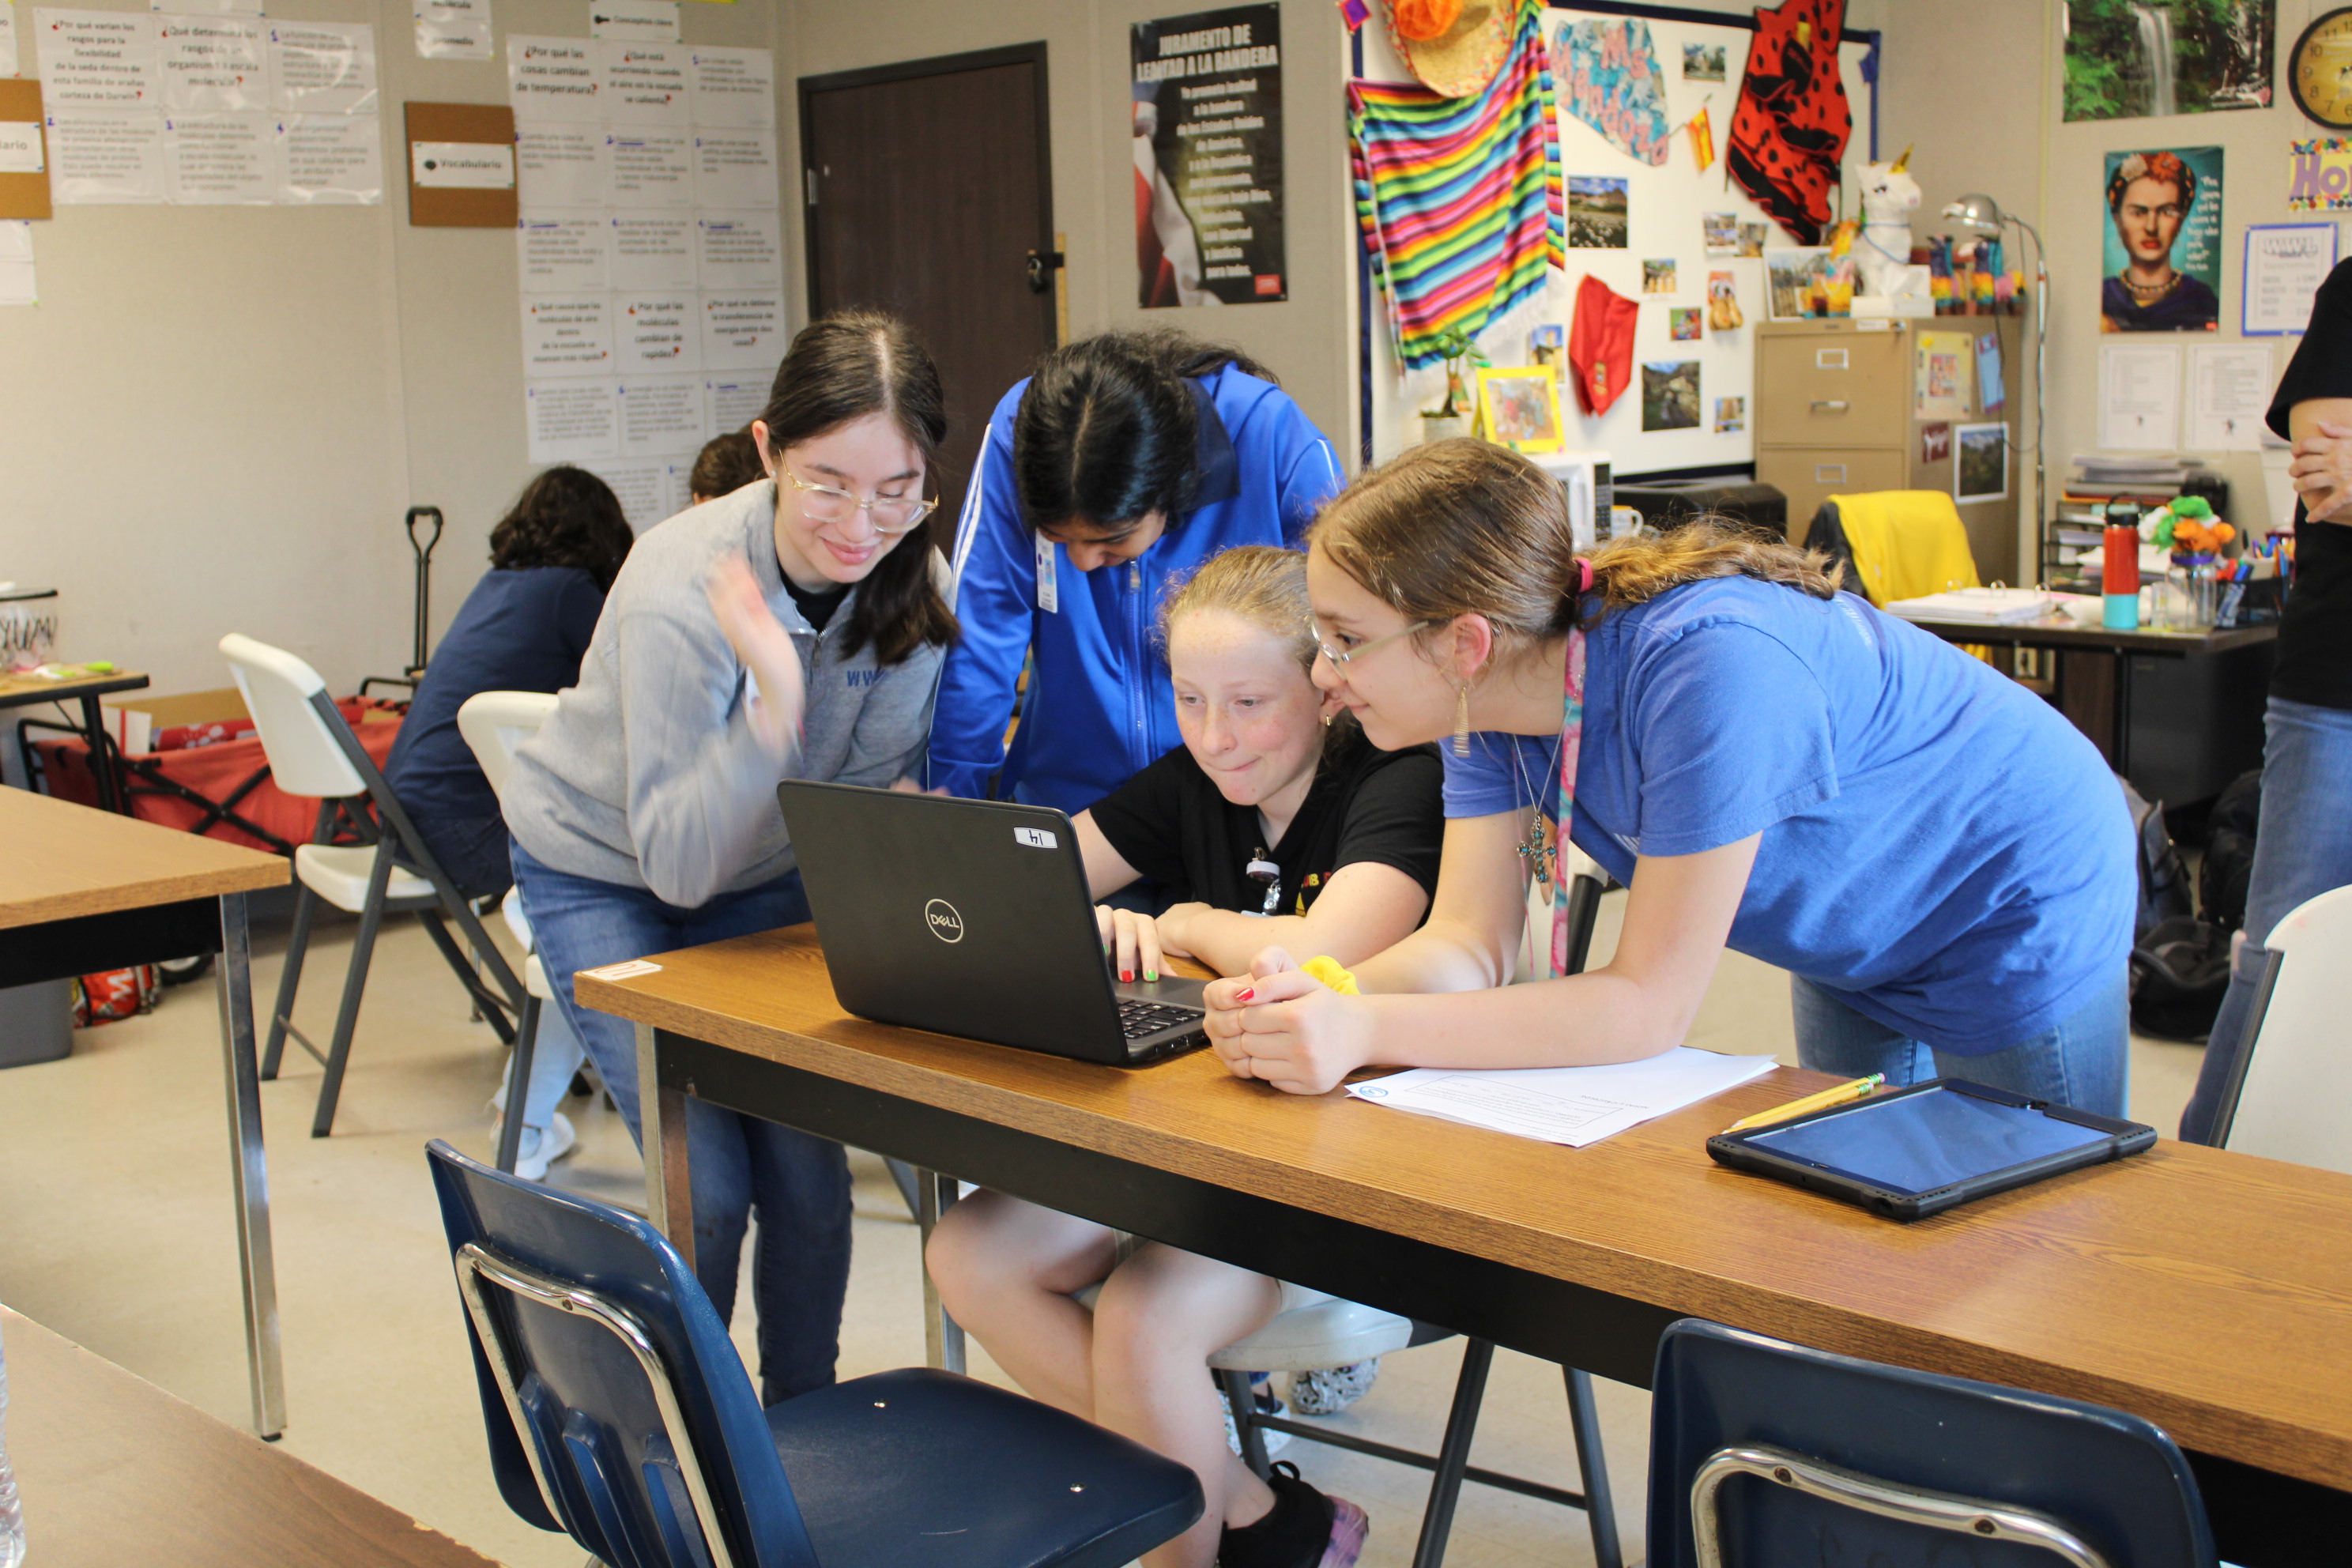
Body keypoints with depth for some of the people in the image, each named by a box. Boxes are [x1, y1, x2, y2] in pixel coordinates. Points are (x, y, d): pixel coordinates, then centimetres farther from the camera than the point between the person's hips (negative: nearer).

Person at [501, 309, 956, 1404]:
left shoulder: (911, 583, -19)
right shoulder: (684, 589, -33)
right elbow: (679, 862, -33)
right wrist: (772, 707, -46)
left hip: (764, 874, 4)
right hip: (600, 873, -4)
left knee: (808, 1164, -5)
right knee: (706, 1184, -12)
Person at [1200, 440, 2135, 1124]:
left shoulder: (1704, 668, -41)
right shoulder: (1489, 693, -16)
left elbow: (1651, 1006, -38)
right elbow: (1470, 942, -17)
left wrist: (1367, 1035, -44)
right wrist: (1320, 999, -38)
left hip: (2016, 921, -7)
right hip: (1855, 943, 7)